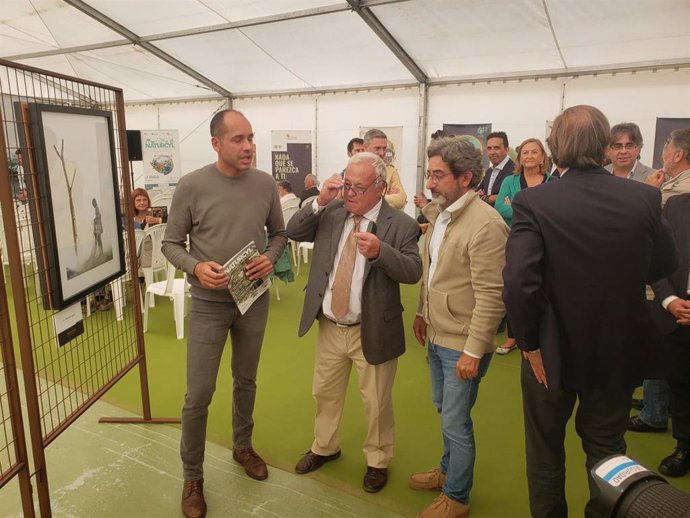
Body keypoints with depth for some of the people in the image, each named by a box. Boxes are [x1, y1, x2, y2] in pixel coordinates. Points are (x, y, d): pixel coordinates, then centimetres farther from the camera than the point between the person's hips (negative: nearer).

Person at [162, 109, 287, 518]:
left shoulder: (266, 184, -4)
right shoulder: (191, 186, -12)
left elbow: (279, 233, 7)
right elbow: (172, 243, -4)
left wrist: (271, 258, -13)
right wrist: (195, 267, -23)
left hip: (255, 299, 3)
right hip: (209, 303, -3)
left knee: (246, 381, 20)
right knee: (199, 394, 3)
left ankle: (243, 446, 44)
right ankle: (192, 476, 25)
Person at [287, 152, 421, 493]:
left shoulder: (401, 224, -11)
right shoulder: (331, 212, 0)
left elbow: (413, 272, -18)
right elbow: (293, 232, -2)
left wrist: (380, 251, -35)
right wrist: (319, 202, -16)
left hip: (372, 332, -4)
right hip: (330, 328, 4)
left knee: (376, 402, 13)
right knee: (325, 392, 22)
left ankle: (378, 460, 38)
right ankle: (324, 447, 47)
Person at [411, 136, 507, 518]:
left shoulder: (485, 224, -22)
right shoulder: (439, 214, 3)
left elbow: (490, 296, -22)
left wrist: (474, 351, -20)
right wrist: (423, 312, 17)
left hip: (462, 344, -8)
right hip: (437, 336, 8)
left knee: (455, 422, 7)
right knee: (444, 411, 24)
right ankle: (448, 470, 46)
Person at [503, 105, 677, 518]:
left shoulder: (533, 202, -20)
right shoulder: (645, 198, -11)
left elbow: (518, 282, -28)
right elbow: (664, 266, 0)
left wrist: (529, 342, -14)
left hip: (553, 350, -2)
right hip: (619, 351, 3)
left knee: (546, 450, 20)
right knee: (608, 448, 25)